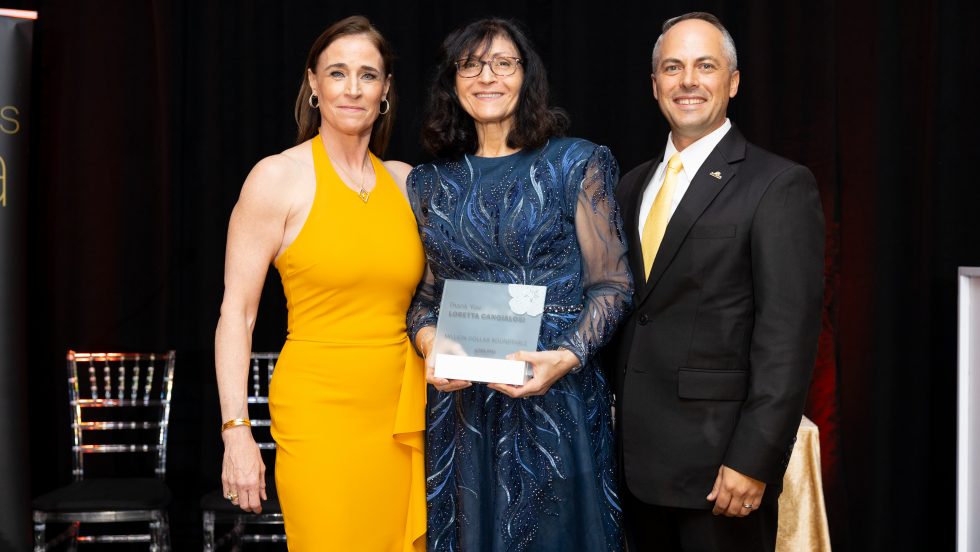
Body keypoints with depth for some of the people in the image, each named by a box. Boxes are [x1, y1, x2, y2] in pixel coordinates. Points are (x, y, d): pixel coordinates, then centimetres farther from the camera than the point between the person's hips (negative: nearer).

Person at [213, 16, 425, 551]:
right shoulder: (278, 177, -4)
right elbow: (235, 313, -6)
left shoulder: (404, 181, 10)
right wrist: (236, 430, -11)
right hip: (320, 412, -5)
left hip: (402, 416, 5)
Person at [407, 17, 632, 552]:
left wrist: (566, 357, -17)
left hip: (557, 398, -2)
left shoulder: (576, 164, 0)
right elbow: (423, 294, 14)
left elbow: (611, 284, -2)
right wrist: (429, 343, -7)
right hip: (461, 402, 3)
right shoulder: (430, 183, 9)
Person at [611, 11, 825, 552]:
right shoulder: (633, 186, 12)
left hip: (718, 464, -6)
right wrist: (613, 431, 9)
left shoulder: (779, 185, -9)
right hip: (637, 457, 6)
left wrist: (753, 462, -18)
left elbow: (787, 339, -14)